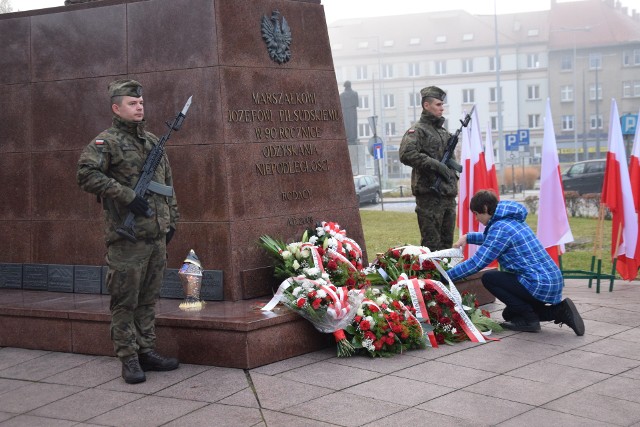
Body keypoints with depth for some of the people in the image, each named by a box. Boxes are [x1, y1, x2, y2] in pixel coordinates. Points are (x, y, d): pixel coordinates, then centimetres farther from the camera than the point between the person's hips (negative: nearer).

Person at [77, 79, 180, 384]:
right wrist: (127, 196, -21)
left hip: (156, 236, 7)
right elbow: (87, 174, -19)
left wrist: (172, 220, 17)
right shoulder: (106, 142, -5)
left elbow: (168, 183, 23)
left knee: (149, 298, 12)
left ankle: (146, 351, 21)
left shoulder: (153, 141, 17)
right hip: (126, 237, -6)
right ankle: (129, 359, 5)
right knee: (125, 301, -1)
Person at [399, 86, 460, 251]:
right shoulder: (417, 130, -6)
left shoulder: (443, 131, 19)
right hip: (430, 194, -8)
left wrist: (454, 165, 11)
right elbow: (406, 155, -22)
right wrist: (435, 165, -21)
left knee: (447, 242, 12)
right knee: (431, 243, -7)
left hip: (448, 194, 8)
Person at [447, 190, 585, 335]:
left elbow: (477, 263, -16)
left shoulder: (500, 228, -15)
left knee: (488, 278, -3)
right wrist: (467, 237, 28)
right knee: (510, 314, 23)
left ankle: (529, 319, -4)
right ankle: (558, 311, 11)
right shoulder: (513, 220, 15)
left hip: (540, 285, -10)